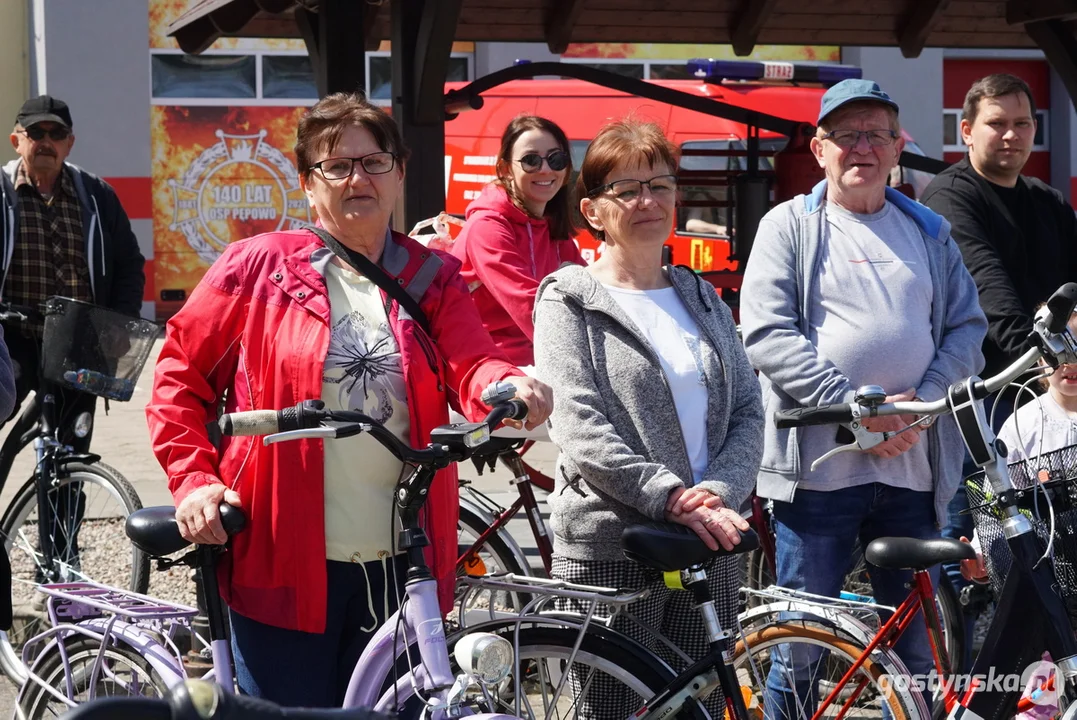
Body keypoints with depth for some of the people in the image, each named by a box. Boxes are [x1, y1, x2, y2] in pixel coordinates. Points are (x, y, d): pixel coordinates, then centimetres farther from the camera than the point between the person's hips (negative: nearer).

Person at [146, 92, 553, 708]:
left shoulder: (435, 279, 7)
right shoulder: (260, 266, 0)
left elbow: (472, 368, -10)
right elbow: (181, 374, 5)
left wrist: (510, 386, -33)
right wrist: (193, 481, -7)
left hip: (399, 564, 3)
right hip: (285, 561, -3)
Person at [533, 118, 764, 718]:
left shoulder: (703, 300, 15)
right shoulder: (570, 302, -1)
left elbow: (749, 411, 8)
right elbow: (579, 428, -13)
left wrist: (720, 493, -11)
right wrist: (673, 498, -22)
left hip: (710, 546, 5)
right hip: (611, 550, -4)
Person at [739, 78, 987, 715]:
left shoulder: (930, 232, 16)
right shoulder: (789, 226, 4)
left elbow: (968, 328, 11)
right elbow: (767, 334, -7)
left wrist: (922, 402, -8)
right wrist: (852, 406, -16)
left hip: (914, 466, 4)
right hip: (818, 464, -3)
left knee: (919, 651, 9)